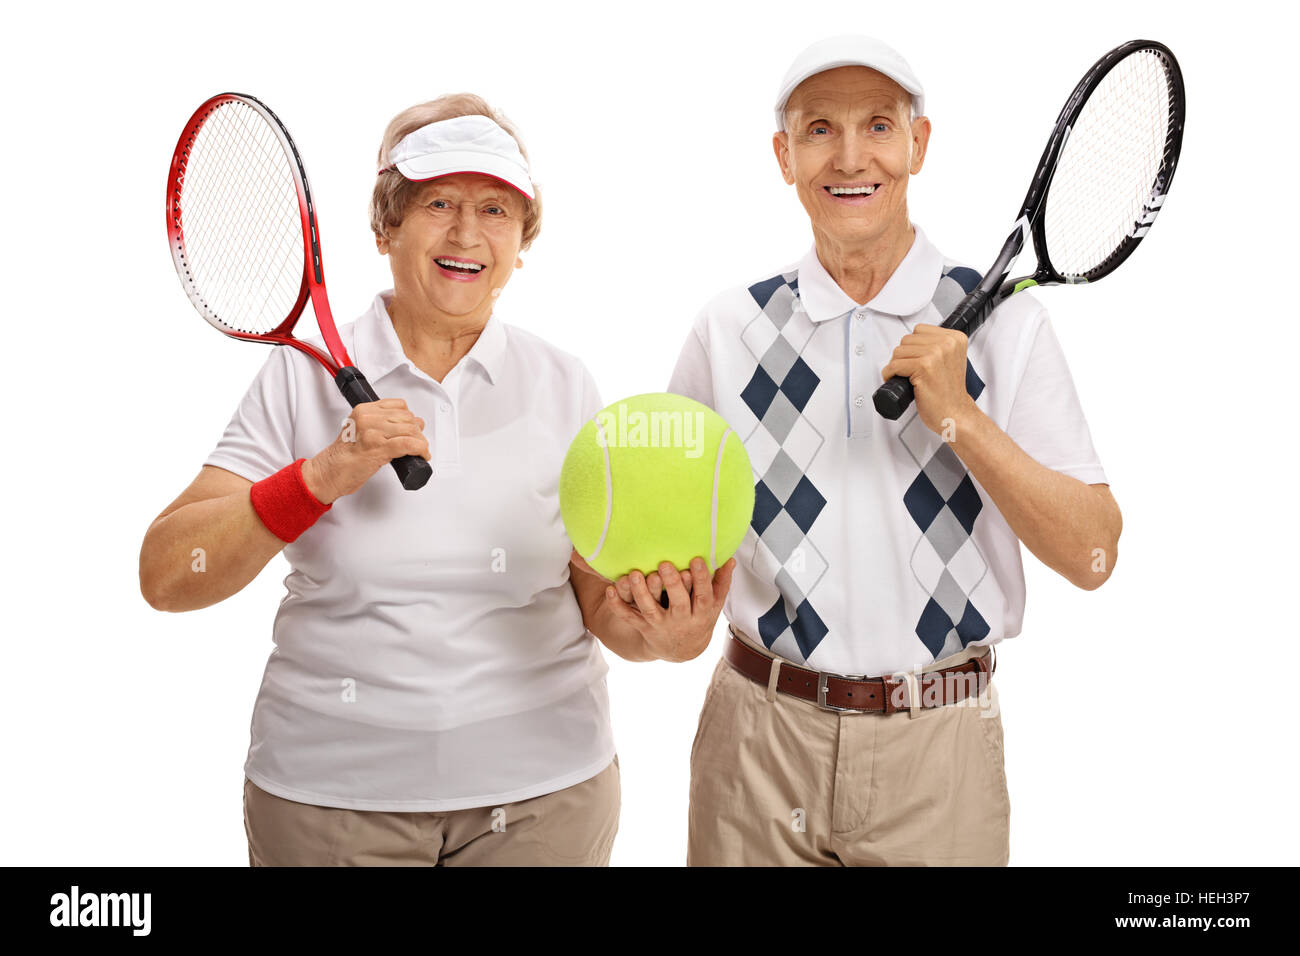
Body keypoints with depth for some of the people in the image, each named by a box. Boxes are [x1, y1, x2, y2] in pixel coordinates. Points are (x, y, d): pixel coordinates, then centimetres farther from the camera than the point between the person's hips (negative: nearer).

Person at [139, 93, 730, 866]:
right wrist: (324, 476, -25)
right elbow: (165, 577, -11)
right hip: (328, 794, -1)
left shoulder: (566, 387, -2)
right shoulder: (304, 374, -5)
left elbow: (600, 598, -3)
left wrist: (649, 627, -25)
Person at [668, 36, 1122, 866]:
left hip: (937, 758, -1)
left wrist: (958, 418, -19)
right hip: (758, 742, 1)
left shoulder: (1002, 322, -4)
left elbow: (1093, 555, -8)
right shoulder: (730, 329, 1)